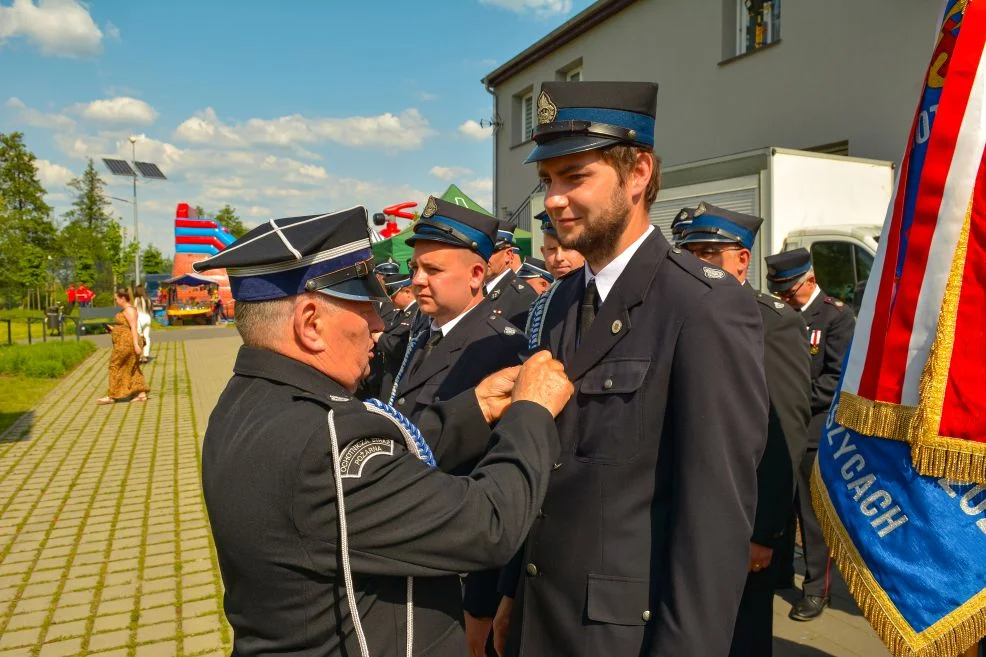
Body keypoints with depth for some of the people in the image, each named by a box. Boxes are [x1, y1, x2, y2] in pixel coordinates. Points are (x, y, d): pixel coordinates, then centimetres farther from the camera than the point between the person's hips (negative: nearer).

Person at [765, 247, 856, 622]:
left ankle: (817, 587, 18)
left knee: (814, 513, 4)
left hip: (813, 432, -5)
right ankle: (779, 571, 31)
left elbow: (837, 378, -12)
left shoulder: (837, 316, -7)